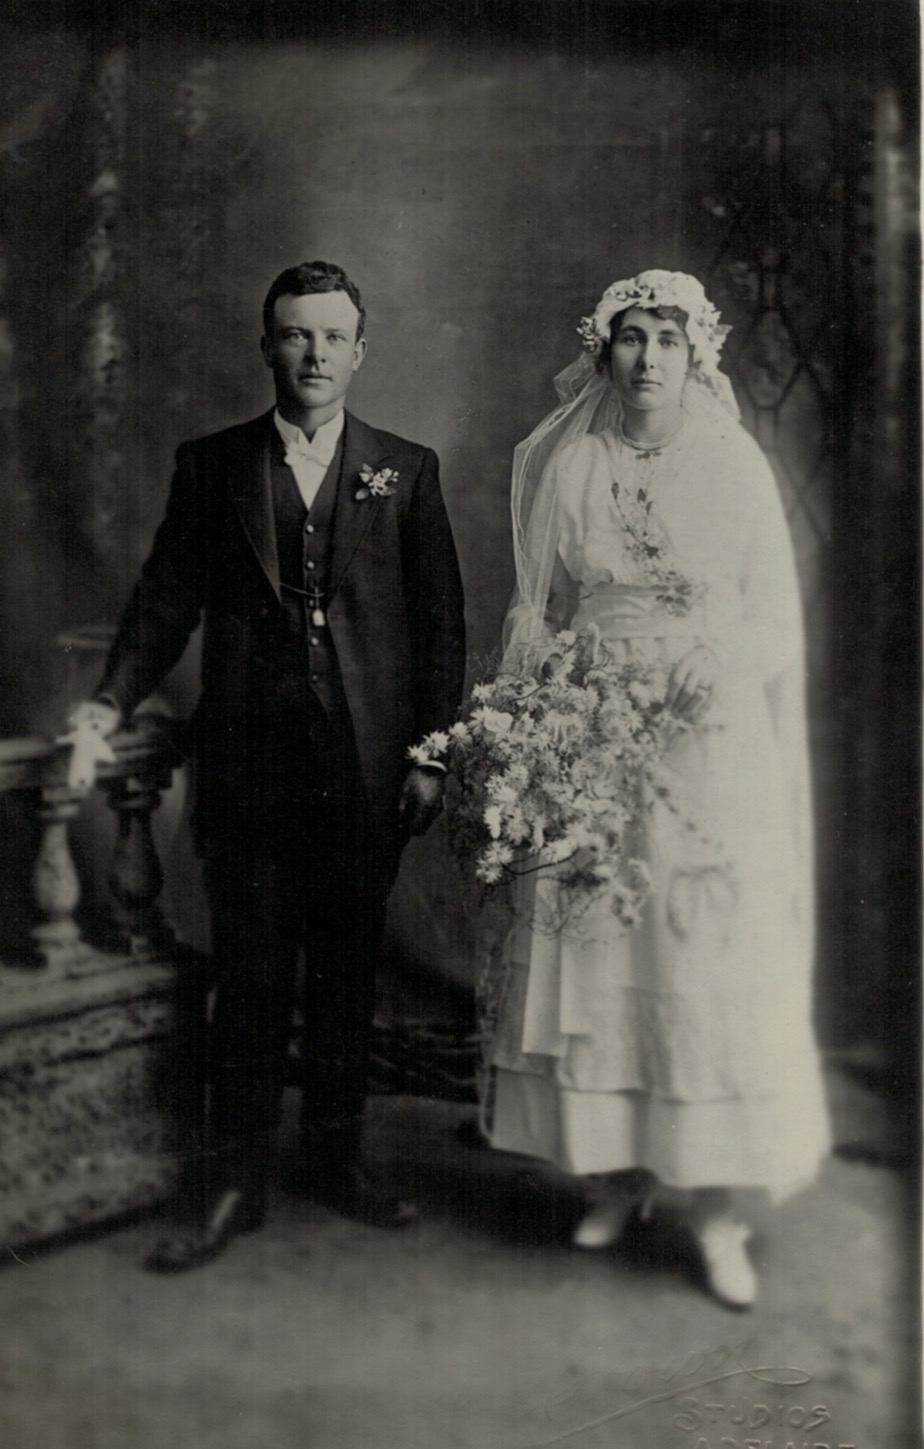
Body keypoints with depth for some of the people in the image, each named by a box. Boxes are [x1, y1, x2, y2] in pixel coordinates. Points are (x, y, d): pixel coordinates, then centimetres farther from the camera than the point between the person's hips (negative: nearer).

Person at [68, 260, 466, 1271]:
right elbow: (168, 598, 6)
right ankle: (234, 1186, 17)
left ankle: (337, 1161, 27)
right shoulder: (210, 465, 8)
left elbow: (440, 621, 5)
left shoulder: (406, 470, 7)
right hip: (246, 769, 0)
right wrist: (116, 699, -9)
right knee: (248, 980, 5)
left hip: (366, 770, 0)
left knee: (347, 976, 10)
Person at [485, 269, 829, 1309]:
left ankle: (715, 1204, 7)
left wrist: (708, 671, -14)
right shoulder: (561, 464, 6)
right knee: (586, 957, 3)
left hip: (711, 749, -2)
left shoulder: (734, 464, 1)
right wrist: (556, 671, -6)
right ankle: (613, 1175, 18)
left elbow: (772, 619, 3)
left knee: (714, 971, -3)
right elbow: (536, 609, 12)